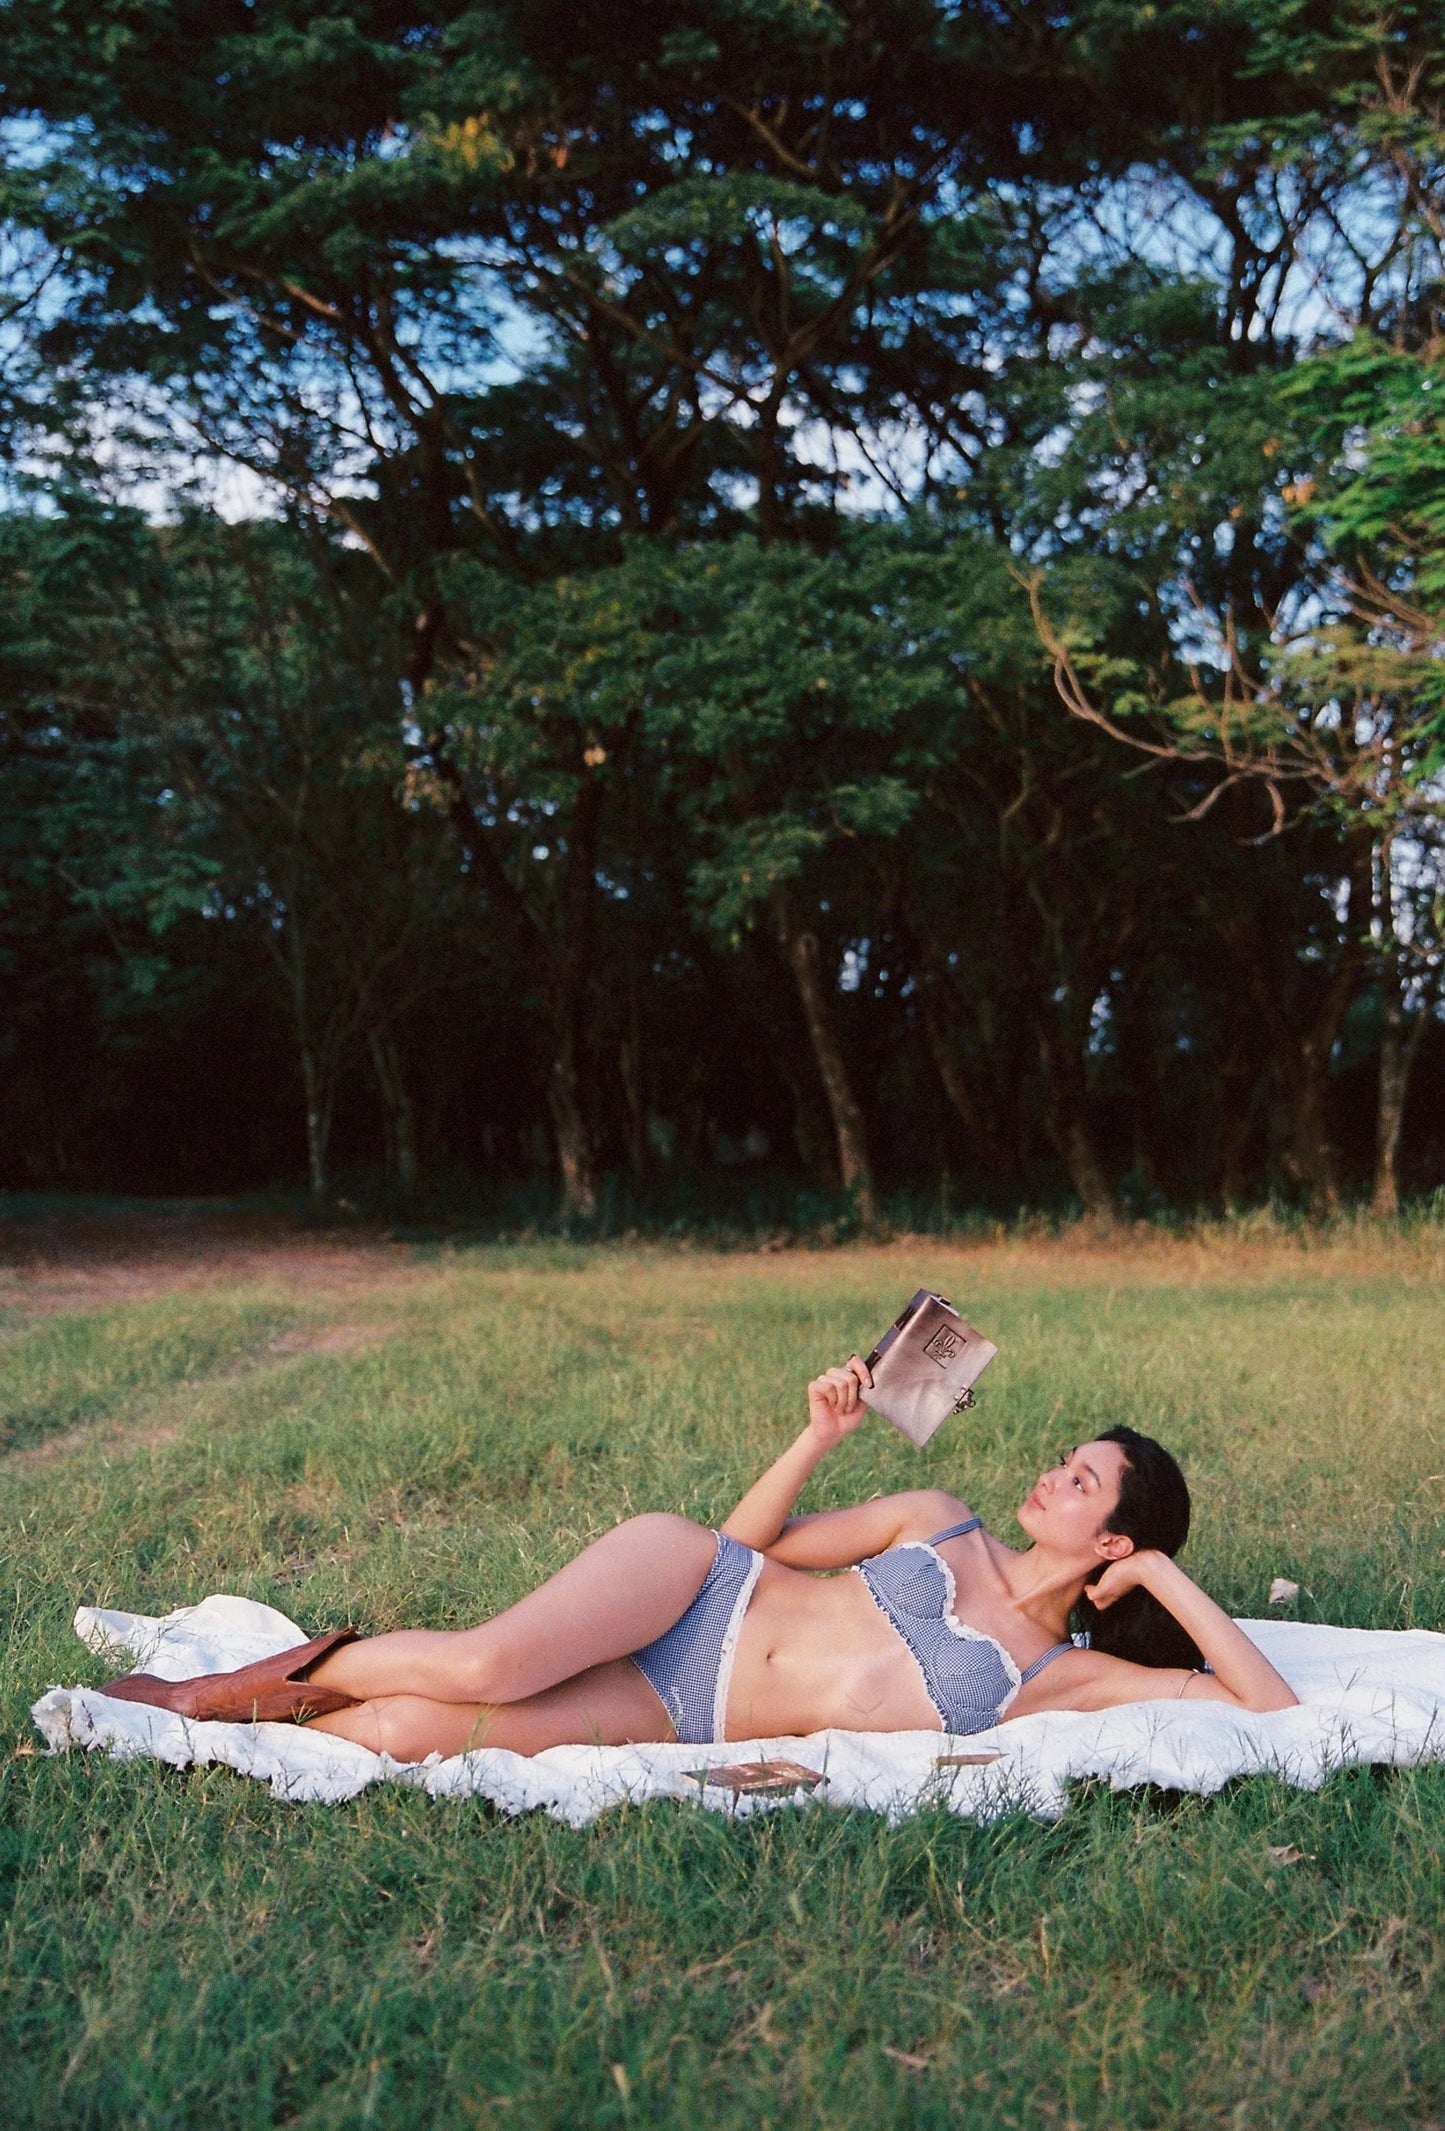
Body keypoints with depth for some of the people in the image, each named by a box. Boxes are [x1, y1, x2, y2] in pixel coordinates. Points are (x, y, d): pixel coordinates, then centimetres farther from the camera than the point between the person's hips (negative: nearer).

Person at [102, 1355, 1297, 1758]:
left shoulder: (1064, 1677, 2)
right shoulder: (939, 1520, 8)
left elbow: (1268, 1707, -4)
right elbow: (757, 1534, 12)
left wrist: (1169, 1577, -6)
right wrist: (826, 1435, -3)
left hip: (683, 1722, -1)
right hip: (693, 1587, 1)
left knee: (410, 1734, -21)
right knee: (482, 1665, -30)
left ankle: (273, 1712, 7)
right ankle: (278, 1674, -2)